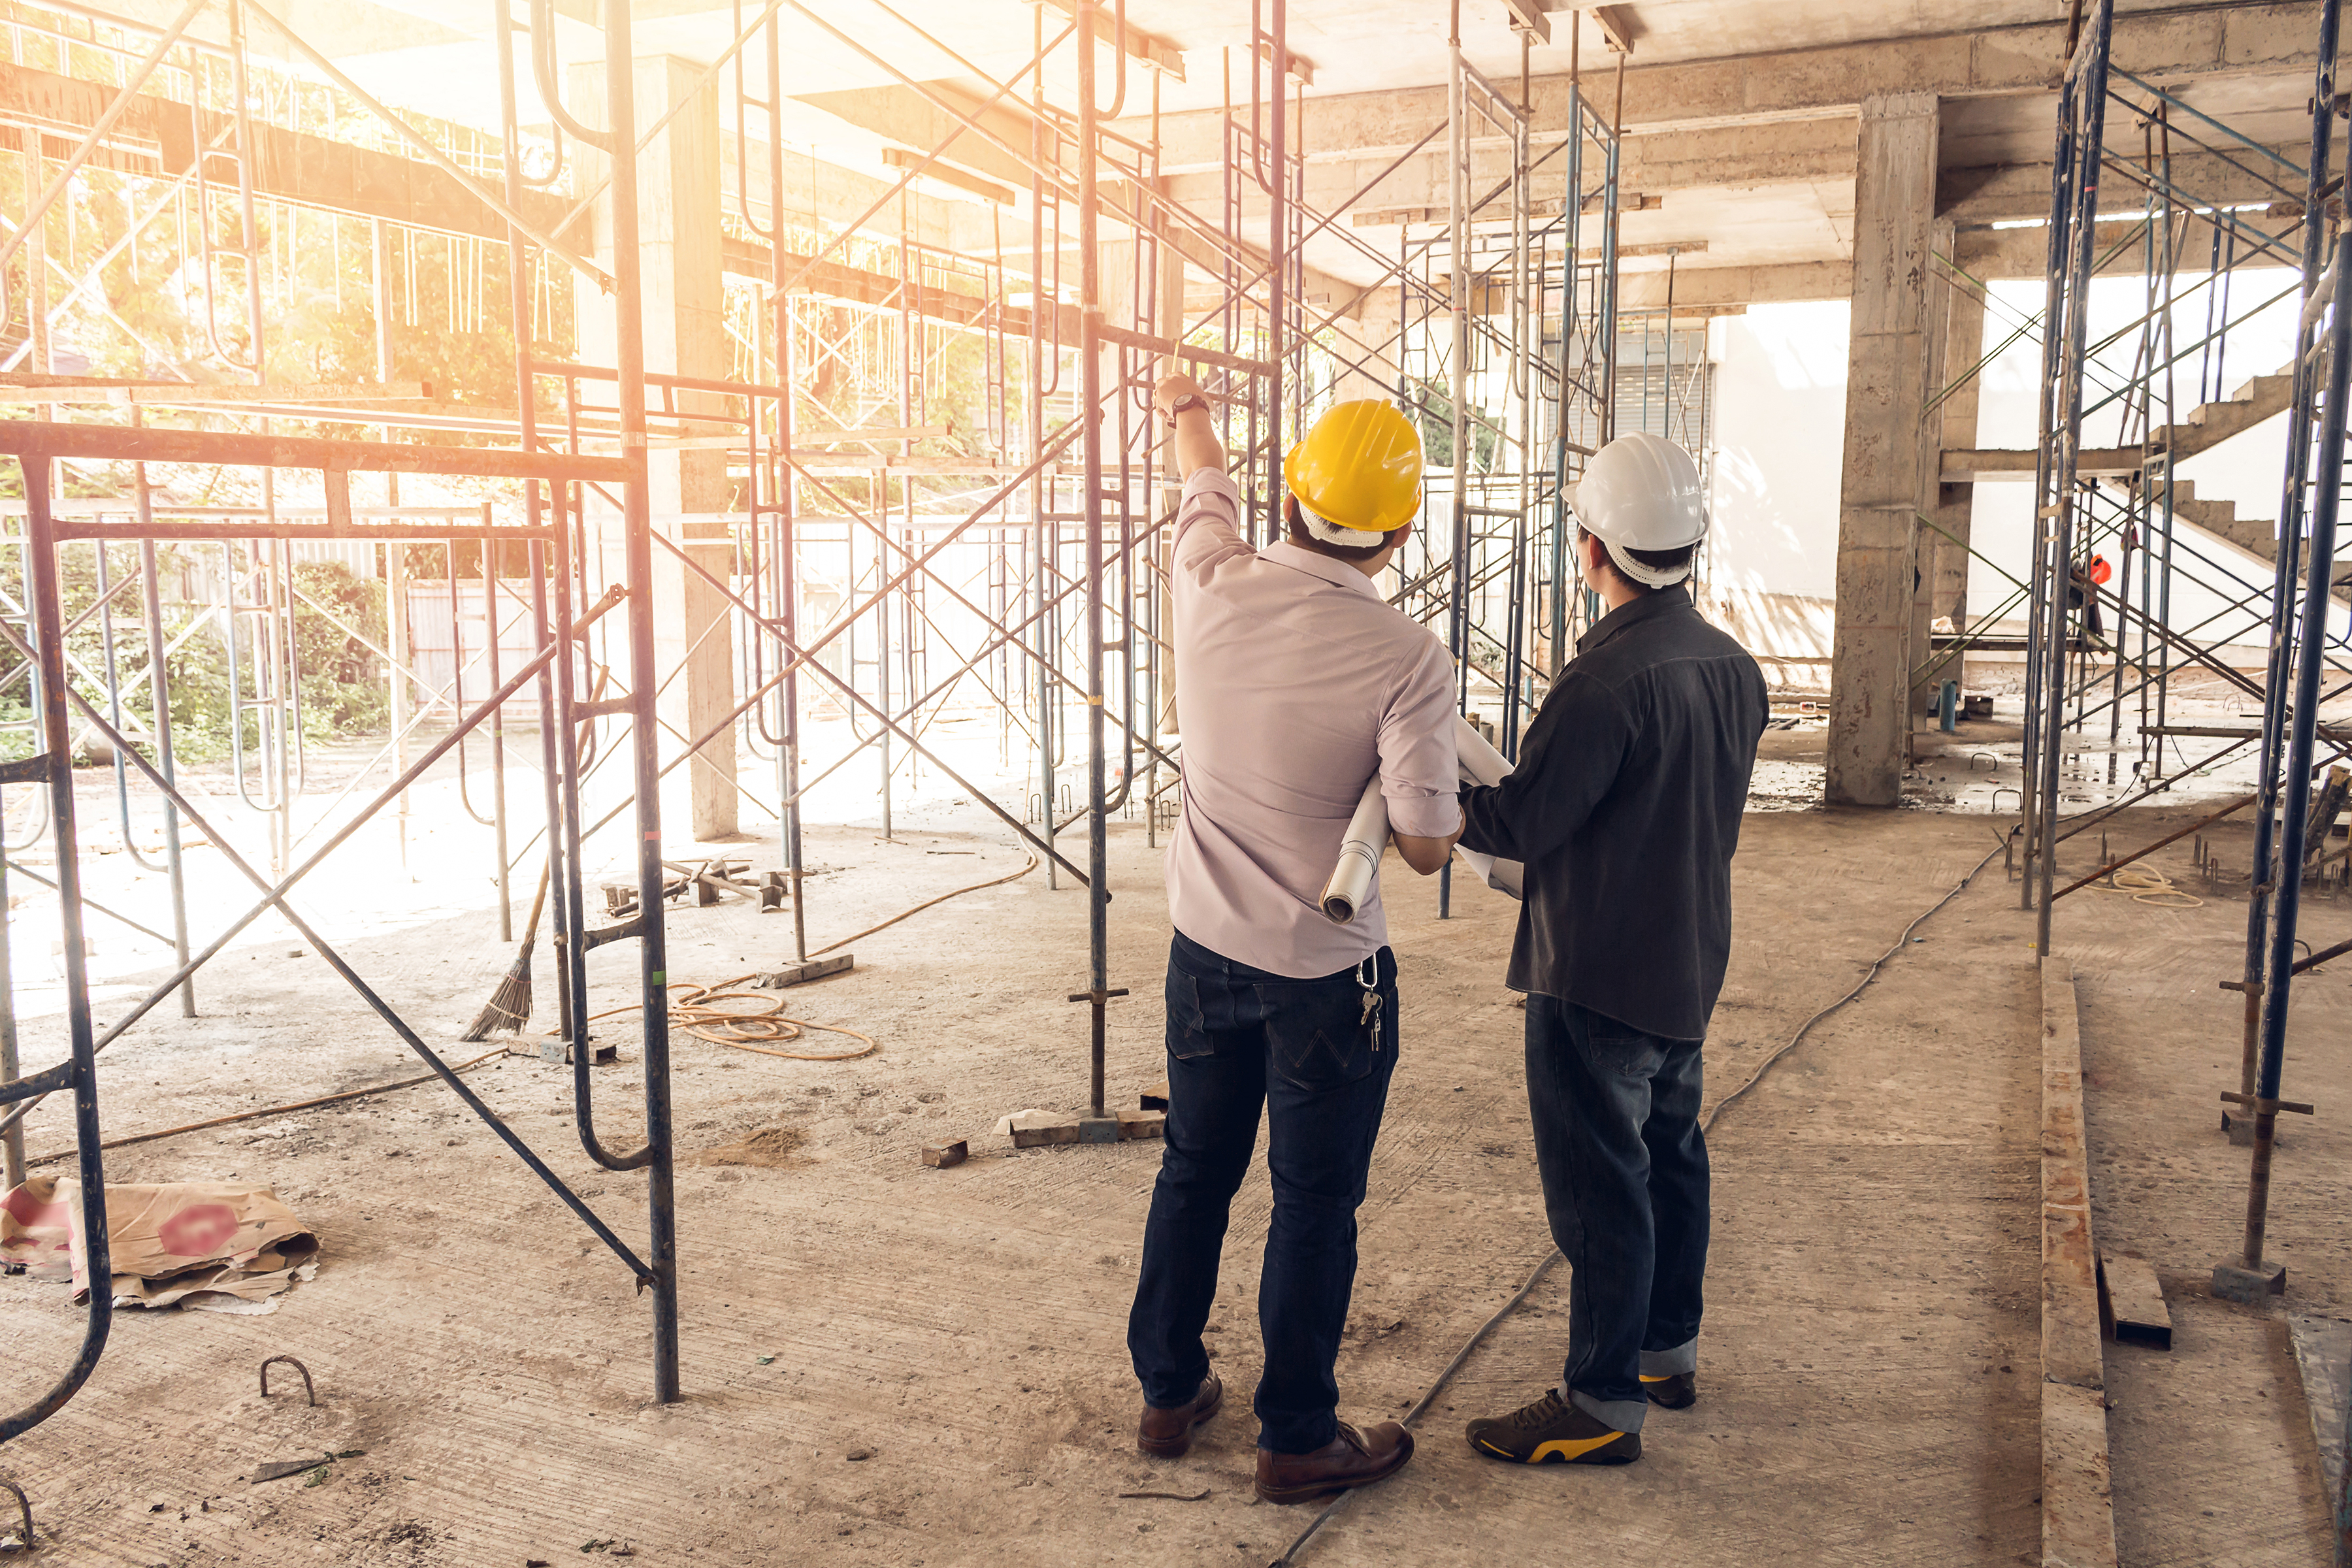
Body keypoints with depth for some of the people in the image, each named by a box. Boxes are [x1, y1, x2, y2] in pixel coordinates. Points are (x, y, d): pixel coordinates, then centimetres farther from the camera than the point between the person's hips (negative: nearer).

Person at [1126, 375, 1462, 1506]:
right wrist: (1455, 809, 5)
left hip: (1204, 945, 5)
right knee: (1314, 1202, 10)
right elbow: (1425, 847, -19)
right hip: (1327, 971, -4)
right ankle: (1297, 1437, 24)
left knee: (1195, 1171, 20)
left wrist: (1187, 411, 36)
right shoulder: (1407, 659, -20)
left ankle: (1169, 1390, 36)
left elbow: (1206, 484, 14)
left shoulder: (1213, 589, -9)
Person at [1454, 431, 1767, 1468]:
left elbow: (1519, 822, -21)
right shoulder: (1732, 667, 3)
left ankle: (1602, 1404, 12)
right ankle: (1669, 1350, 36)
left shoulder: (1608, 679, -24)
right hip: (1687, 965, 9)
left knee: (1599, 1185, 1)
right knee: (1669, 1156, 21)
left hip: (1595, 975, -9)